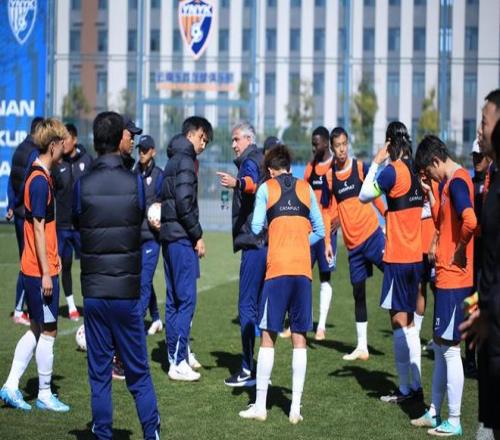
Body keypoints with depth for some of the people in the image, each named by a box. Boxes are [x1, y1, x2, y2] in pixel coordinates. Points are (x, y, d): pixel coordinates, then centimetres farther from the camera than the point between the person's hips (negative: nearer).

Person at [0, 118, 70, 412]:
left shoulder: (39, 176, 11)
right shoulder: (40, 181, -18)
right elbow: (38, 228, -20)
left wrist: (54, 255, 23)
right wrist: (46, 273, -18)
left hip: (33, 269, 10)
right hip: (40, 270, -10)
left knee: (37, 329, 15)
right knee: (48, 331, 1)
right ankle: (44, 395, 11)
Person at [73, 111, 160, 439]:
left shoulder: (83, 185, -5)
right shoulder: (135, 182, -6)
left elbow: (75, 226, 4)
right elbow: (143, 223, 6)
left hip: (94, 292, 0)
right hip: (127, 291, 0)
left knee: (99, 373, 6)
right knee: (138, 372, 9)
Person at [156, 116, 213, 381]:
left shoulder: (173, 160, 19)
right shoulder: (185, 161, -11)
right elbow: (184, 203, -19)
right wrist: (197, 236, -13)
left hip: (169, 237, 10)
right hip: (181, 238, -10)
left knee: (174, 299, 12)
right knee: (186, 299, -8)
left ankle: (175, 355, 17)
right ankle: (178, 362, -9)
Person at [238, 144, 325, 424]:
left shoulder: (266, 188, 4)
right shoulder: (306, 188, 11)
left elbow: (256, 229, -2)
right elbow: (319, 230, 9)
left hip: (277, 268, -2)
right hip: (303, 269, 2)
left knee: (268, 336, 3)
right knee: (300, 337, 5)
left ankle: (260, 406, 4)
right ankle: (296, 408, 4)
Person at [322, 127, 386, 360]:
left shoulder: (361, 167, -1)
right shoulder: (329, 177, 5)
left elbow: (375, 195, 4)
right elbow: (329, 211, 9)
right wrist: (327, 242, 5)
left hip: (372, 234, -3)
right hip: (352, 243, 3)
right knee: (358, 293, 8)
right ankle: (361, 347, 15)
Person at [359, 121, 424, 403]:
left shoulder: (392, 171, -14)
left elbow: (364, 196, -6)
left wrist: (375, 163, -1)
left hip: (397, 257, -8)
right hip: (416, 255, 8)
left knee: (399, 321, -3)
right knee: (408, 321, 14)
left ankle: (406, 389, -1)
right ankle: (416, 385, 17)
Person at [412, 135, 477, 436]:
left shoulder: (457, 182, -16)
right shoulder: (450, 182, 15)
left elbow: (470, 221, -33)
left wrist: (460, 251, -19)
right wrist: (431, 196, 12)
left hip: (454, 279, -10)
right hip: (447, 277, 10)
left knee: (450, 349, -4)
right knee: (440, 347, 16)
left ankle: (454, 422, 2)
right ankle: (435, 413, 25)